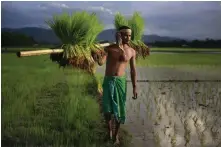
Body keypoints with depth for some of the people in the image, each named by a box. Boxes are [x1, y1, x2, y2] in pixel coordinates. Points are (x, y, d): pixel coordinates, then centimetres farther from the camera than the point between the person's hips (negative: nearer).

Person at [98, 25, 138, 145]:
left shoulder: (132, 51, 0)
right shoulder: (109, 48, -6)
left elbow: (133, 70, 6)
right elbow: (101, 63, -20)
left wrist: (134, 87, 3)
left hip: (121, 81, 1)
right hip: (108, 81, -1)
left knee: (119, 109, 6)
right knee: (107, 109, 4)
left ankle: (116, 134, 26)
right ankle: (109, 131, 30)